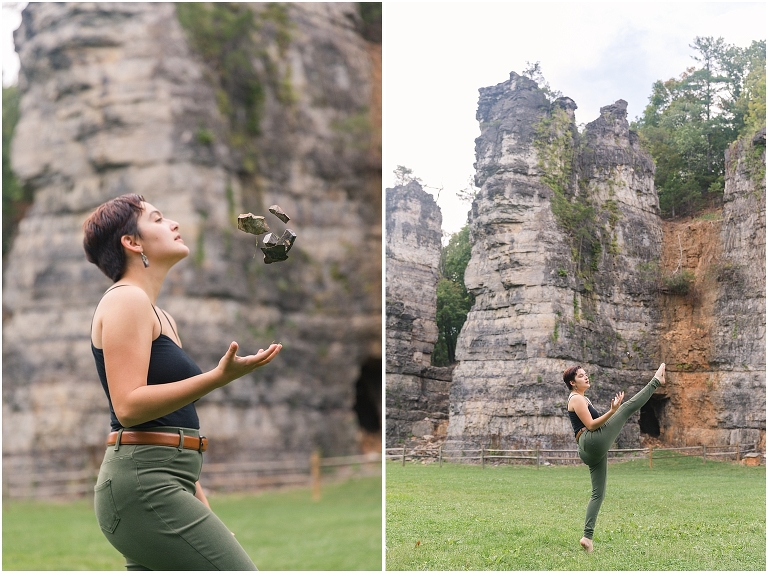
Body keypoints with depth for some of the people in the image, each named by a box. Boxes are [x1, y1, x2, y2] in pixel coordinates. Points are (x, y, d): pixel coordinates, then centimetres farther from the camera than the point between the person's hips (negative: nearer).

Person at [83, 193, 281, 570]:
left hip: (158, 487, 10)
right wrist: (219, 377, -26)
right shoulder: (125, 300, -7)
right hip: (142, 486, -10)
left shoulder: (160, 316, 22)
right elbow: (128, 406, -19)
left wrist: (203, 510, 21)